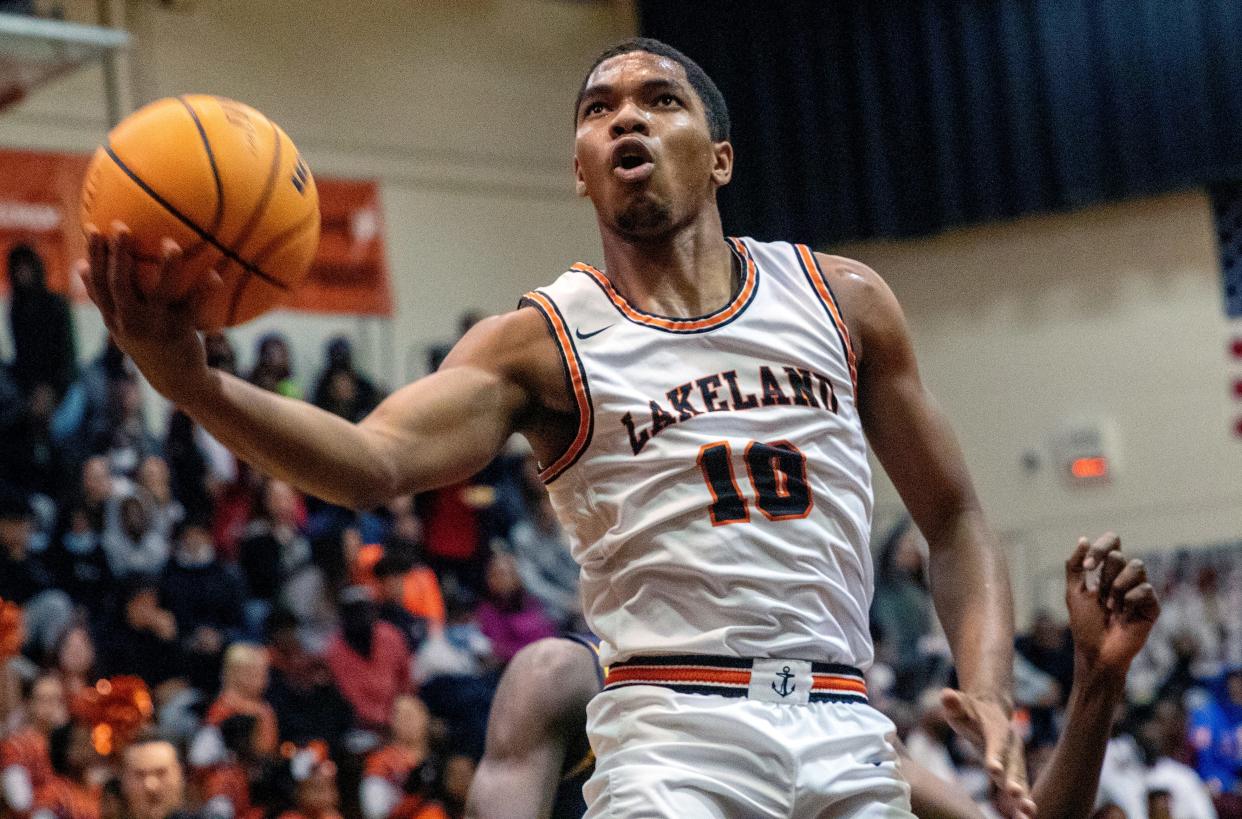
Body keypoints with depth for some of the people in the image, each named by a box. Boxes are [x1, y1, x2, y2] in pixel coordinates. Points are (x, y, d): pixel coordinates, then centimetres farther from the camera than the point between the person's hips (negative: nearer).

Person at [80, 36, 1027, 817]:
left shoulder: (842, 300, 11)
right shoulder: (542, 342, 2)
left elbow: (955, 522, 15)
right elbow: (375, 460, -16)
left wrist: (990, 690, -2)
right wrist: (192, 381, -34)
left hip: (845, 733, 3)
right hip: (674, 729, -3)